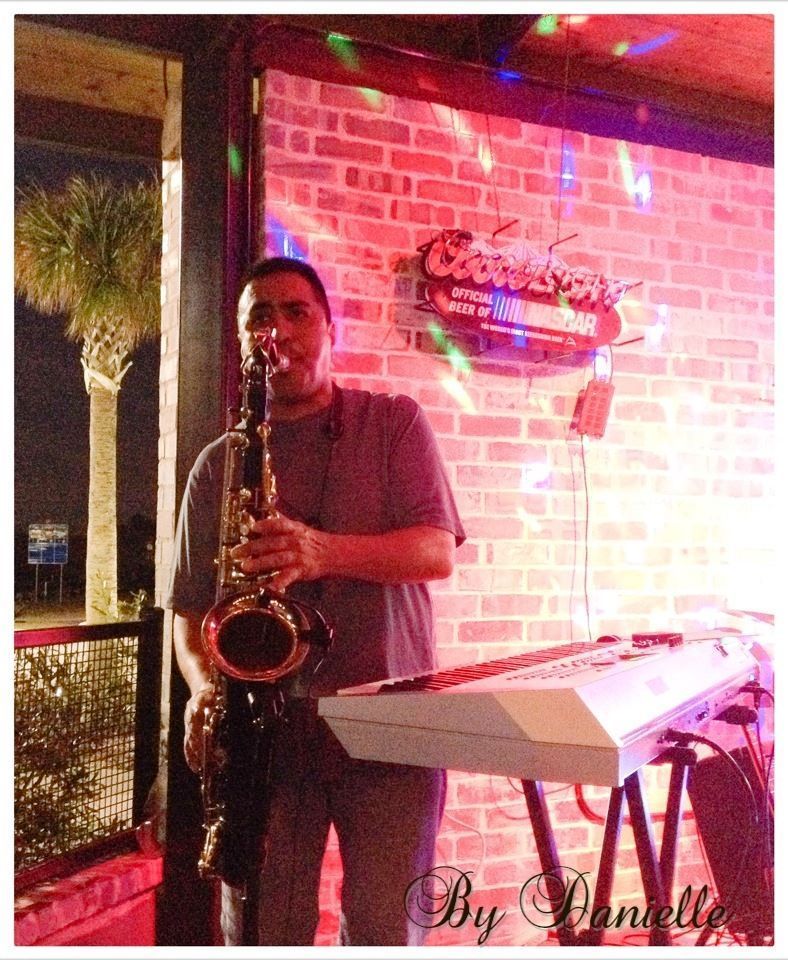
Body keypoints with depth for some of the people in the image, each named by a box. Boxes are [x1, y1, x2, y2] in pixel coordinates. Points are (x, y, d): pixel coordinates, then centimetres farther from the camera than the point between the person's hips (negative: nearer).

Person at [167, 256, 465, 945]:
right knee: (260, 933, 6)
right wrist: (204, 688, -10)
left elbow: (438, 551, -7)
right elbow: (191, 608, 11)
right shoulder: (217, 465, 10)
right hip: (264, 726, 2)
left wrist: (324, 551, -25)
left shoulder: (395, 422, 5)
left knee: (386, 932, 1)